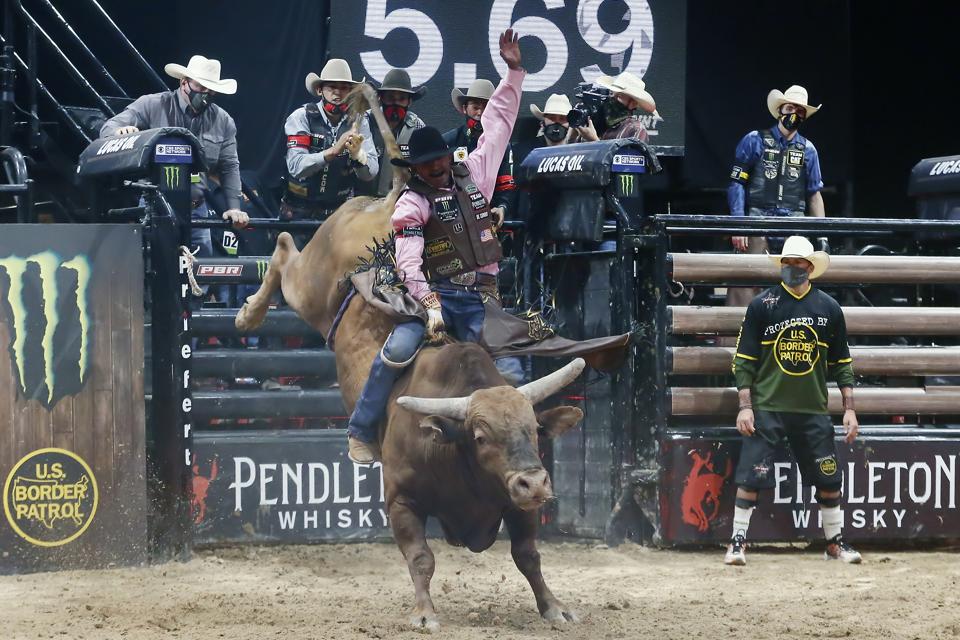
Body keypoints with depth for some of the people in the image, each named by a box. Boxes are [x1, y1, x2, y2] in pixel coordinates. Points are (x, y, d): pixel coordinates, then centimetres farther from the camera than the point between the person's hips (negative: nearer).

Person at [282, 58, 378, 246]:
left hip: (339, 213, 2)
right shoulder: (301, 117, -9)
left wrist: (356, 154, -30)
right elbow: (296, 166, -22)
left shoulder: (358, 122, -1)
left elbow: (370, 173, -8)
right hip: (300, 212, -2)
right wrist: (333, 151, -34)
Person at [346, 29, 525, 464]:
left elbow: (498, 124, 17)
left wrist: (514, 71, 14)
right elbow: (408, 261, -12)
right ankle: (361, 432, -12)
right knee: (399, 349, -24)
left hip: (482, 300, 4)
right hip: (438, 293, -4)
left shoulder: (473, 175, 13)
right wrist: (430, 305, -24)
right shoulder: (412, 203, -1)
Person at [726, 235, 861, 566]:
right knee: (750, 476, -7)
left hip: (813, 411, 2)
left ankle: (835, 542, 21)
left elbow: (842, 363, 11)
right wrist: (745, 406, -7)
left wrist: (849, 408, 6)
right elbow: (744, 360, 0)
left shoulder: (829, 308, 5)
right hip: (767, 409, -2)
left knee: (829, 479, 6)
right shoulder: (762, 305, -1)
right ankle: (738, 541, 3)